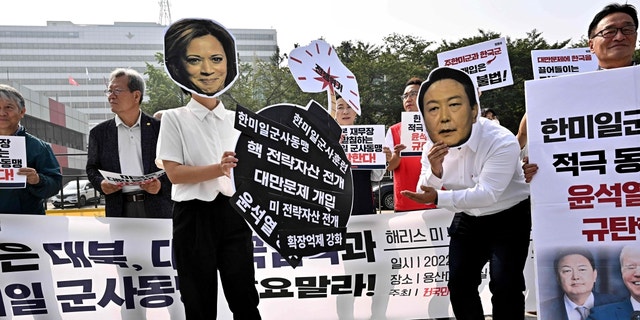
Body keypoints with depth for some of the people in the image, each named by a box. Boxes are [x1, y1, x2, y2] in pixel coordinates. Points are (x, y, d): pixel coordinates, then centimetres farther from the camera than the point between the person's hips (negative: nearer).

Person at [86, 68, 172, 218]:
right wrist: (101, 183, -6)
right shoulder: (99, 132, 10)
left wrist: (162, 184, -13)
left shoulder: (159, 128, 4)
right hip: (119, 209, 1)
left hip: (156, 207, -1)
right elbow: (92, 168, 14)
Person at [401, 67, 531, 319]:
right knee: (459, 283, 8)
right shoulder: (432, 148, -12)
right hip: (467, 220, 5)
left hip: (509, 218, -5)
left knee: (504, 285, -16)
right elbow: (424, 195, -9)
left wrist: (439, 198, -42)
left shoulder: (502, 142, -29)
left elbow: (487, 194, -35)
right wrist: (434, 172, -29)